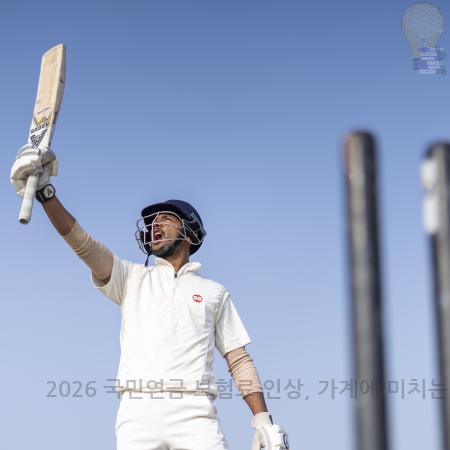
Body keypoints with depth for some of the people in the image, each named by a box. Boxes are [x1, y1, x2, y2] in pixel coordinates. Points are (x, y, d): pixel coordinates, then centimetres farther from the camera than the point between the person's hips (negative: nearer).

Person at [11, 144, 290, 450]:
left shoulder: (215, 292, 20)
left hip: (196, 414, 0)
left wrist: (263, 421, 1)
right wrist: (45, 192, -11)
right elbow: (83, 243, 5)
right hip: (137, 410, 1)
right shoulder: (132, 278, 21)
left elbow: (239, 360, 14)